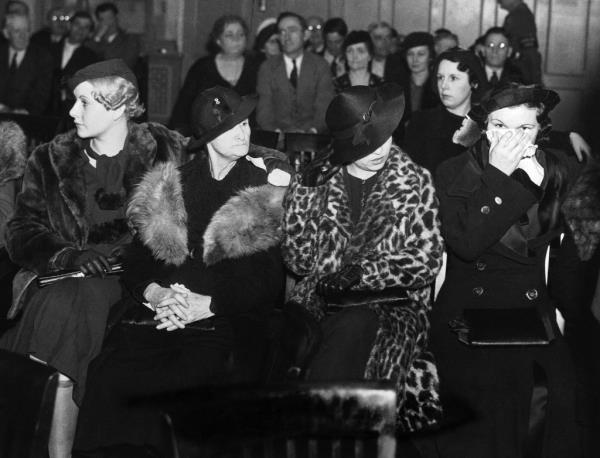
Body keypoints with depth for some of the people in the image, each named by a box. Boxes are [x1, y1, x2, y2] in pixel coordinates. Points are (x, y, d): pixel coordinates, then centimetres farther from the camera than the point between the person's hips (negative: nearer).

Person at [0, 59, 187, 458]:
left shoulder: (164, 152, 6)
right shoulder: (51, 160, 13)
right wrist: (68, 255, -11)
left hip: (133, 277, -2)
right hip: (63, 277, 3)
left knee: (67, 305, -30)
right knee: (59, 308, -29)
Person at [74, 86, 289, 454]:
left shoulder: (267, 192, 5)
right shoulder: (172, 186, 16)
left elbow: (269, 283, -1)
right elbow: (137, 261, 14)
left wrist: (206, 305, -12)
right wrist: (155, 293, -8)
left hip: (228, 323, -3)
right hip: (161, 315, 4)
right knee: (104, 374, -24)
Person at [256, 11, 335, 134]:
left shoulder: (320, 65, 9)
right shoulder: (267, 67, 9)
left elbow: (324, 106, -1)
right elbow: (264, 110, 0)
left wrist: (312, 130, -21)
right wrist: (276, 131, -20)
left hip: (311, 138, 0)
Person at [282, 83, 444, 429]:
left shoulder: (415, 183, 4)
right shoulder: (318, 180, 8)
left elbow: (427, 260, 0)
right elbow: (300, 262, 4)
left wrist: (362, 273, -12)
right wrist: (306, 194, -7)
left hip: (391, 302, -2)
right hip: (320, 299, 2)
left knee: (350, 331, -32)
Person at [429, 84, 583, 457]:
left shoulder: (564, 171, 8)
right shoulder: (454, 174, 2)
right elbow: (466, 244, -12)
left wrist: (539, 178, -11)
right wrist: (498, 175, -15)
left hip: (535, 303, 2)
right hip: (469, 307, -2)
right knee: (502, 395, -20)